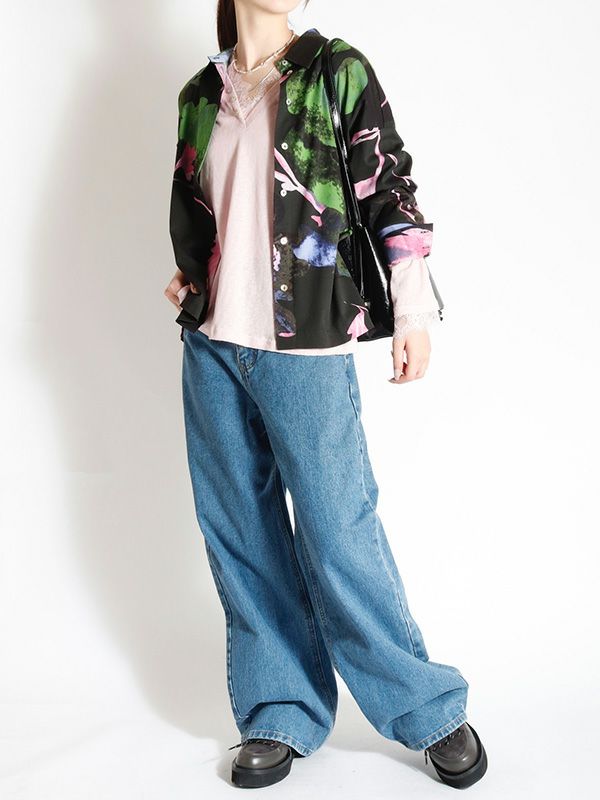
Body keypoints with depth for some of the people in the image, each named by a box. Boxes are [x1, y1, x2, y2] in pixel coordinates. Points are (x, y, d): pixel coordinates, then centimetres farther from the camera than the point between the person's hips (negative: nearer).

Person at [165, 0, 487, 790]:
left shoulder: (337, 71, 2)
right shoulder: (201, 94, 13)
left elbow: (391, 189, -3)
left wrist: (414, 310, -9)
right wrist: (190, 279, 12)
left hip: (305, 348, -4)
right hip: (212, 346, 5)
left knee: (338, 536, -3)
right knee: (240, 536, 8)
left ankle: (429, 708, 17)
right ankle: (283, 716, 24)